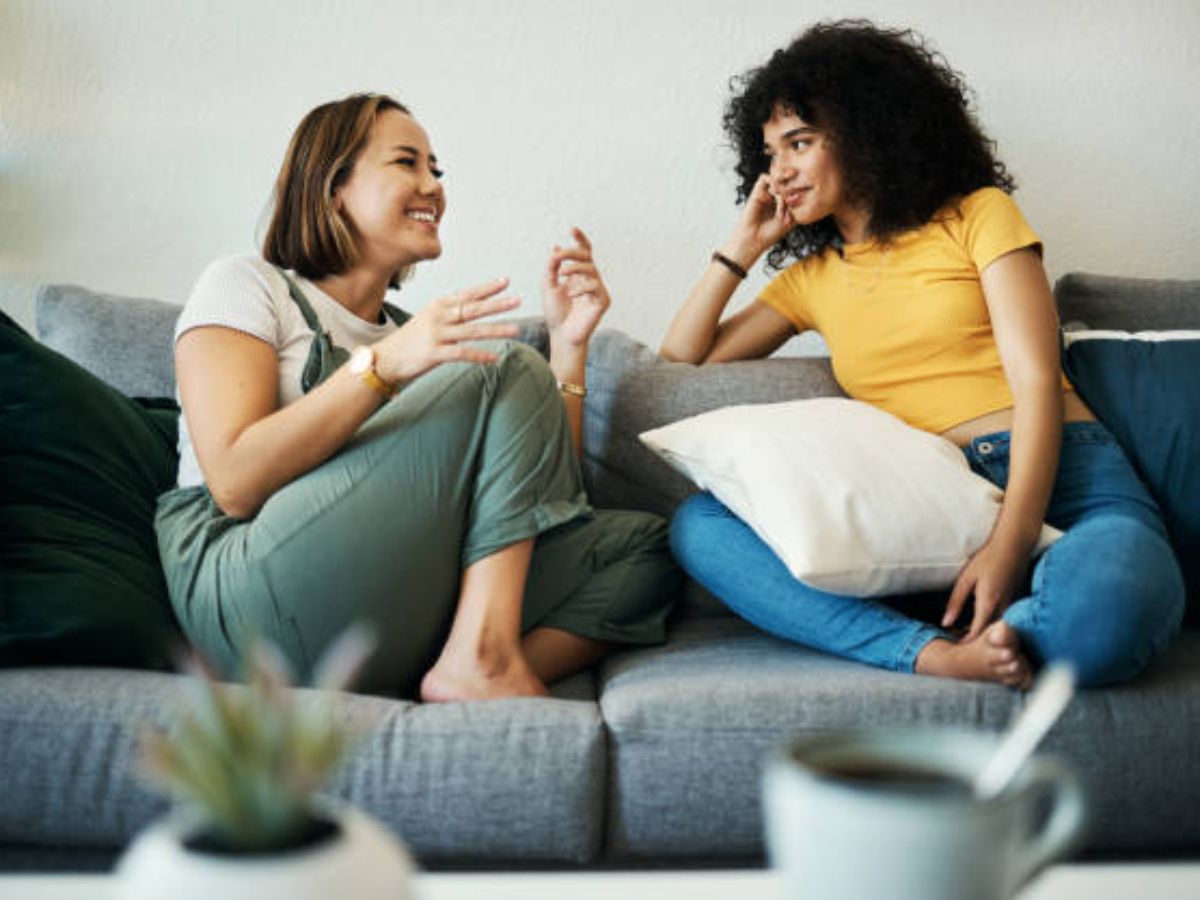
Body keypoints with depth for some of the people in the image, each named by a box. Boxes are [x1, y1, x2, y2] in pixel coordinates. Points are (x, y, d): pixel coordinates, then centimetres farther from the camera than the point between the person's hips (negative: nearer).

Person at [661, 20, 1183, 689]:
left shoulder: (978, 216, 10)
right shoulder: (810, 277, 23)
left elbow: (1038, 383, -2)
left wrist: (1010, 546, -17)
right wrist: (742, 248, 17)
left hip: (1063, 480, -4)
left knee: (1103, 609, -41)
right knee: (698, 526, -21)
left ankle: (966, 637, -11)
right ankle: (937, 655, -31)